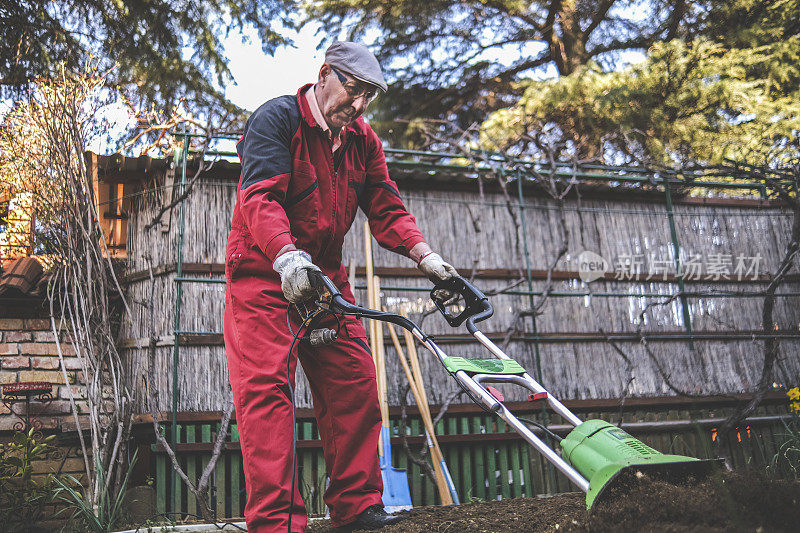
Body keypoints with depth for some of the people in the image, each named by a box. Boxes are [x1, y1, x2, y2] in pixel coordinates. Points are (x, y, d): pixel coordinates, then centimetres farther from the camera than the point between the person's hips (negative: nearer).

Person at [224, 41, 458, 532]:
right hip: (264, 272, -6)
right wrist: (287, 256, -42)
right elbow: (260, 196, -25)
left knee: (356, 384, 0)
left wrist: (426, 256, -14)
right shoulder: (276, 119, -11)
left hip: (325, 275, 6)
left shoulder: (363, 141, 10)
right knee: (267, 386, -13)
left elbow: (386, 208, 3)